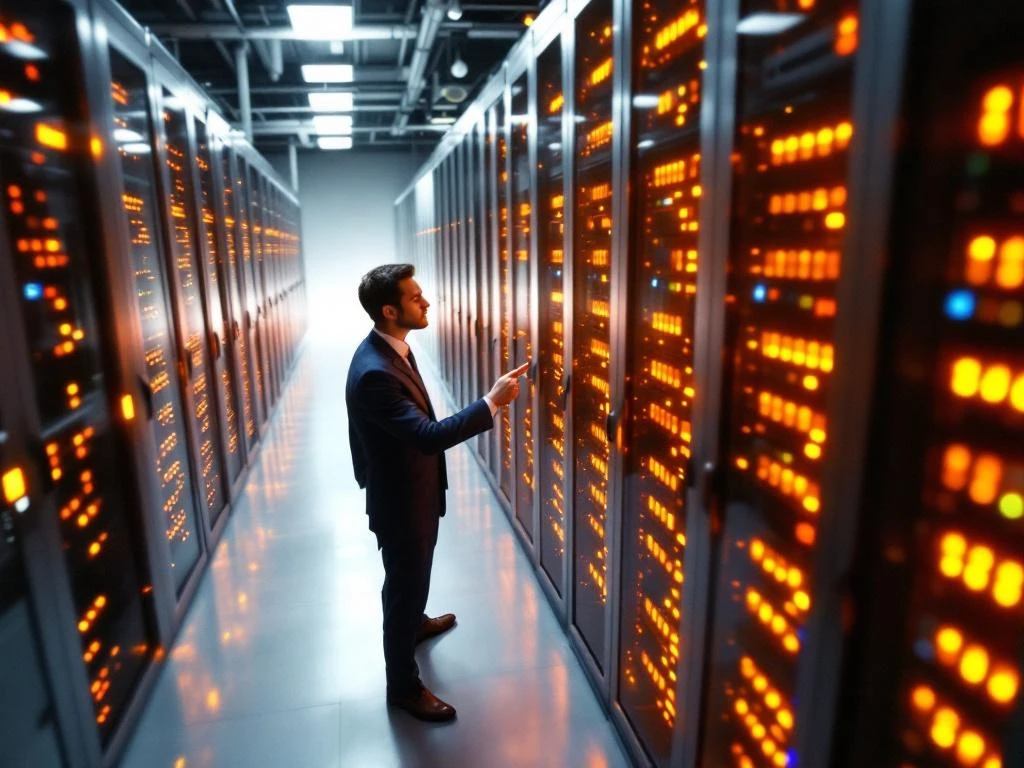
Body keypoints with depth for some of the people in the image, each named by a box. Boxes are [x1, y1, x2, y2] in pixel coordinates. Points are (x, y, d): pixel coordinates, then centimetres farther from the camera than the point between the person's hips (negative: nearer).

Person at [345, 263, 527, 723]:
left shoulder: (392, 347, -2)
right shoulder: (373, 373, -34)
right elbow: (429, 435, -40)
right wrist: (493, 402, -37)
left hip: (414, 489, 9)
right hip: (400, 499, -9)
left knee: (412, 576, 31)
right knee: (404, 583, 10)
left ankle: (414, 622, 59)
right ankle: (403, 686, 31)